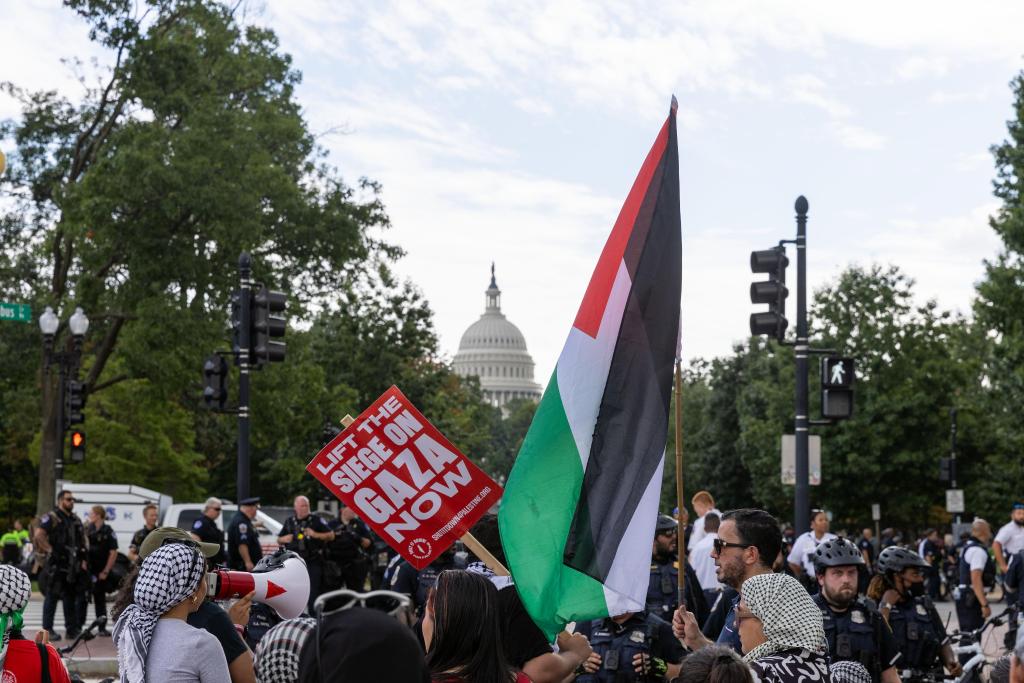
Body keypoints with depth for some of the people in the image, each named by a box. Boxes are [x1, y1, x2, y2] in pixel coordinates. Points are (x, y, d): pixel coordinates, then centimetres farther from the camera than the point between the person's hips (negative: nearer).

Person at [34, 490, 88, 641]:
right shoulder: (51, 518, -7)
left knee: (71, 597, 10)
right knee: (52, 597, -3)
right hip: (56, 565, -7)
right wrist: (50, 550, -17)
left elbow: (82, 541, 21)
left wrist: (83, 559, 11)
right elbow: (38, 535, -17)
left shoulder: (76, 520, 17)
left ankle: (73, 629, 16)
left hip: (72, 566, 7)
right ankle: (47, 630, 2)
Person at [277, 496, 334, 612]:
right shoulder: (289, 522, 13)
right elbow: (279, 539, 22)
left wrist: (316, 535, -15)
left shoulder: (316, 520, 1)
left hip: (313, 562, -3)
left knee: (314, 592, -5)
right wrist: (284, 539, -2)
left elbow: (331, 536, 0)